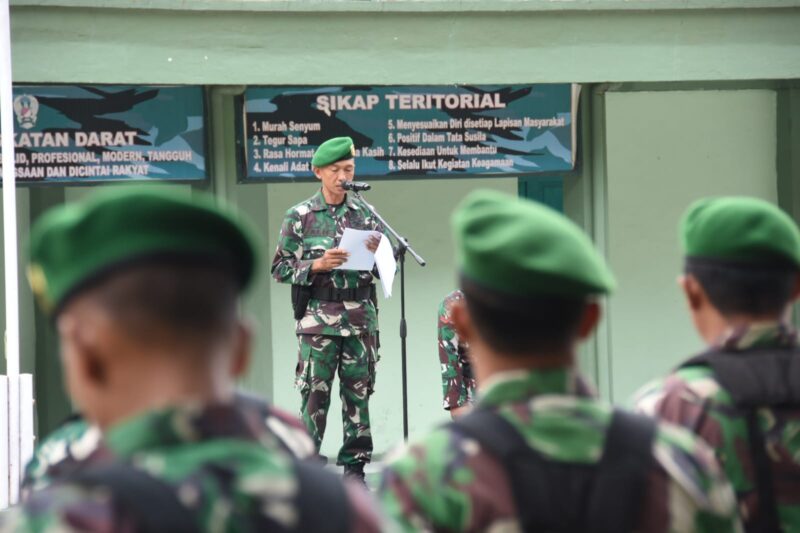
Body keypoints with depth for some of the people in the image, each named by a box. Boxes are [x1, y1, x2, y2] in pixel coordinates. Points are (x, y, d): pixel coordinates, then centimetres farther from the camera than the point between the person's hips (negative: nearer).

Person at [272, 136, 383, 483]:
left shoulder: (365, 214, 10)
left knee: (358, 392, 3)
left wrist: (377, 253, -8)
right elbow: (280, 268, 1)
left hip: (360, 315, 3)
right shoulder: (300, 217, 3)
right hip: (318, 317, -2)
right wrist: (317, 265, -13)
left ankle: (355, 464, 10)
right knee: (315, 393, -5)